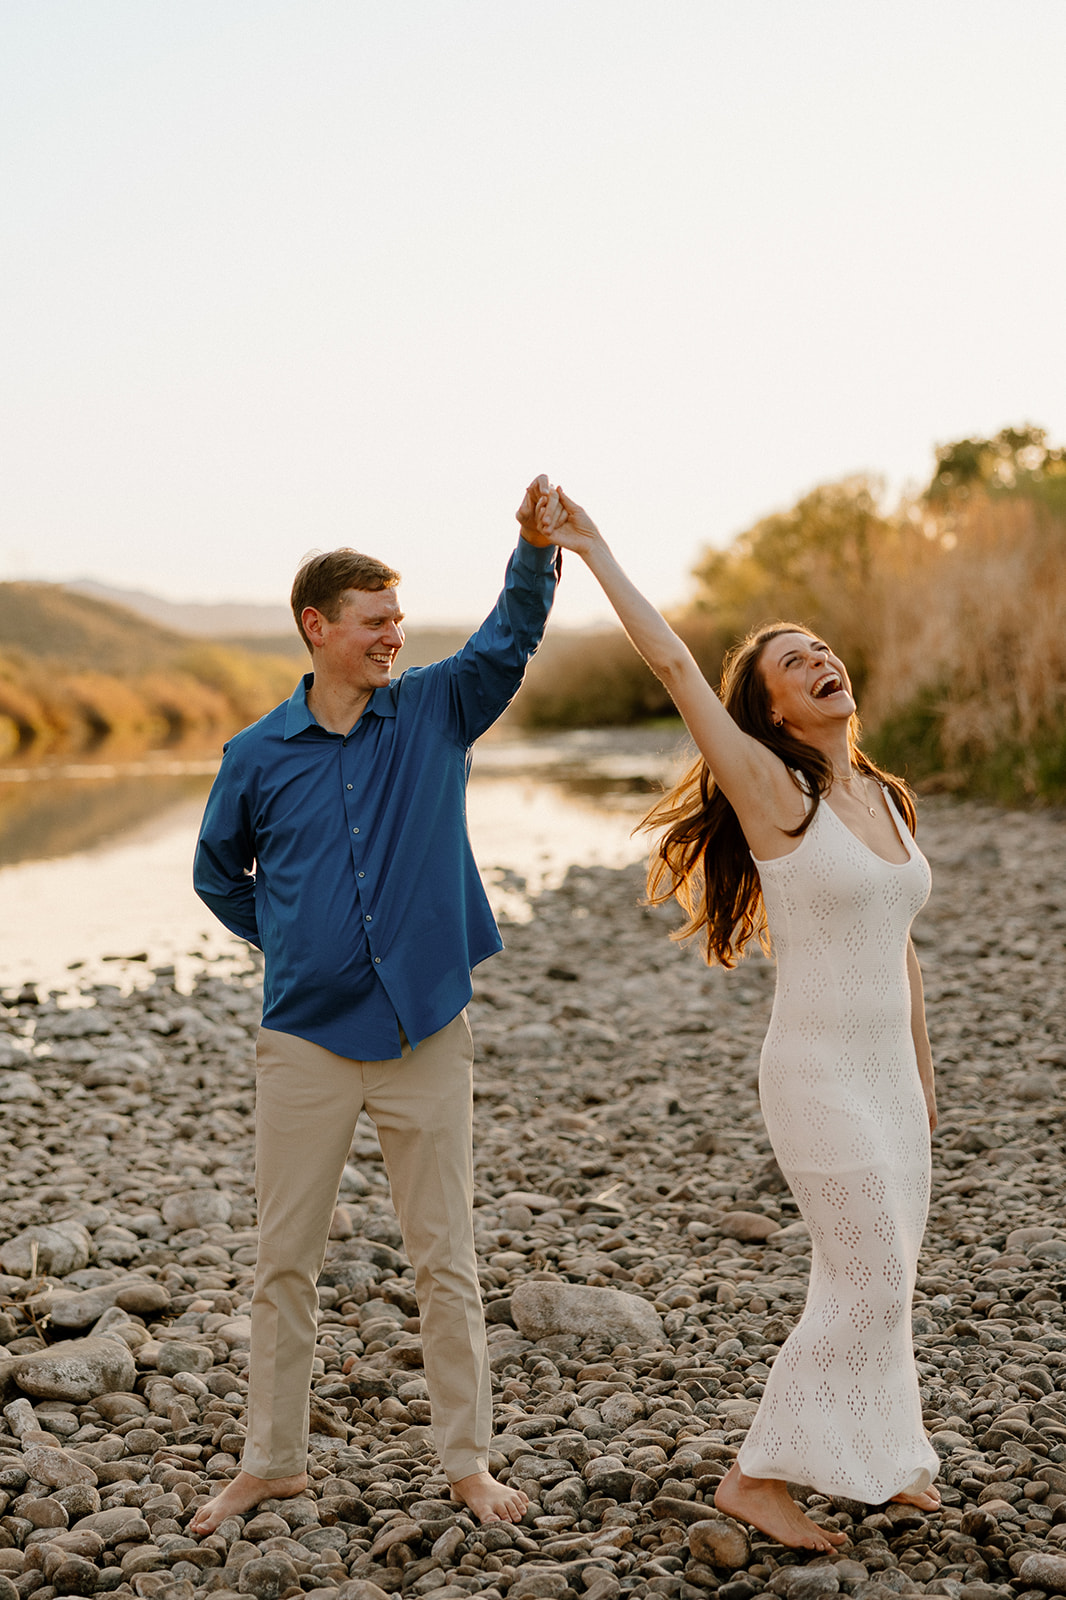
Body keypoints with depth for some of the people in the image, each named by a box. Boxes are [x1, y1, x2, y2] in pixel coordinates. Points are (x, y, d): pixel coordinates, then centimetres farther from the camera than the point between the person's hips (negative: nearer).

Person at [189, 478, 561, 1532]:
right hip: (305, 1039, 0)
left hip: (425, 1031, 0)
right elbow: (217, 873, 16)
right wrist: (290, 944, 10)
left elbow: (511, 636, -15)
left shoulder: (436, 711, 2)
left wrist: (537, 546, -32)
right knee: (284, 1260, 9)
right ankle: (270, 1460, 23)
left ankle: (467, 1461, 20)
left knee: (445, 1260, 7)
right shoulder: (259, 754, 1)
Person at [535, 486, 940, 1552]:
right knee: (866, 1283, -3)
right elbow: (673, 665, -19)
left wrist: (921, 1076, 19)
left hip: (888, 1073, 7)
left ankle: (869, 1457, 35)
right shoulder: (770, 790, -12)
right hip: (818, 1075, -7)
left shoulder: (885, 797, 9)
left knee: (880, 1278, 16)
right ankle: (759, 1476, 10)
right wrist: (592, 552, -18)